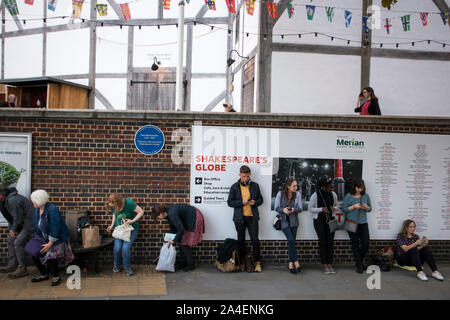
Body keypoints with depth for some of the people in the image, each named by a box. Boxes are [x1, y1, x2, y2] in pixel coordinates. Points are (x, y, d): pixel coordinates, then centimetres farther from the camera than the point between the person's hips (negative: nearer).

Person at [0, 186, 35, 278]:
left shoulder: (13, 201, -25)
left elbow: (18, 219, -20)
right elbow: (10, 216, 18)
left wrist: (14, 229, -2)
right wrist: (11, 228, 4)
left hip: (31, 223, -11)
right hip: (23, 224, 11)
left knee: (19, 243, -13)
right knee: (11, 240, 12)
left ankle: (22, 269, -4)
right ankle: (12, 265, 18)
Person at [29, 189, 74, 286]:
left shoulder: (52, 210, -25)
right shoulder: (37, 210, 2)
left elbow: (55, 228, -26)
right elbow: (37, 226, 13)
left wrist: (50, 244, -23)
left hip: (57, 238, -8)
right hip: (45, 238, 8)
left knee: (50, 255, -25)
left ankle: (56, 277, -3)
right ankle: (44, 275, 17)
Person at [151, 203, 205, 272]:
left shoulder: (172, 214, -28)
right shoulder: (168, 213, 1)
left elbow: (181, 230, -29)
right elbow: (173, 228, 15)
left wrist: (174, 240, -18)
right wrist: (170, 238, 13)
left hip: (194, 219, -9)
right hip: (188, 221, 9)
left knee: (184, 243, -6)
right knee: (181, 241, 9)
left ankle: (191, 265, 6)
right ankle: (183, 263, 18)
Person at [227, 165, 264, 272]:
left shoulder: (255, 186, 6)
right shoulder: (234, 187, 2)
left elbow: (260, 199, 12)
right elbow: (230, 202, 0)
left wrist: (255, 202, -10)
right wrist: (241, 202, -14)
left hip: (252, 217, 0)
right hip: (239, 218, 0)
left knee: (255, 240, -3)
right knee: (241, 240, 8)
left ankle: (257, 263, 7)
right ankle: (241, 263, 19)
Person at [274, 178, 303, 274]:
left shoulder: (297, 194, -1)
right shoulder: (280, 194, -5)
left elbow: (300, 208, -3)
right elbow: (276, 208, -5)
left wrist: (293, 210, -25)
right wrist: (283, 210, -26)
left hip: (293, 221, 2)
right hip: (284, 220, -2)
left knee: (291, 241, 1)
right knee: (291, 240, -16)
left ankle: (290, 264, 8)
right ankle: (296, 262, -11)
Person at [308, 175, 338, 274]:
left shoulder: (333, 194, 1)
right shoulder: (315, 195, -10)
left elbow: (336, 206, 16)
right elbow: (310, 209, -3)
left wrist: (334, 208, -8)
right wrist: (321, 209, -18)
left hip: (330, 220, 3)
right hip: (319, 220, -3)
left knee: (330, 241, -3)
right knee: (322, 242, -5)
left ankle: (330, 265, 1)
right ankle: (325, 265, 1)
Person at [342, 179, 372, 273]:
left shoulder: (366, 196, 7)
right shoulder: (348, 196, -2)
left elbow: (370, 209, 15)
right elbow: (344, 209, -4)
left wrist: (366, 207, -8)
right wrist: (354, 207, -16)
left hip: (363, 223, 3)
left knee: (366, 243, 0)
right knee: (355, 245, 2)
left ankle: (359, 261, 24)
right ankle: (359, 266, 12)